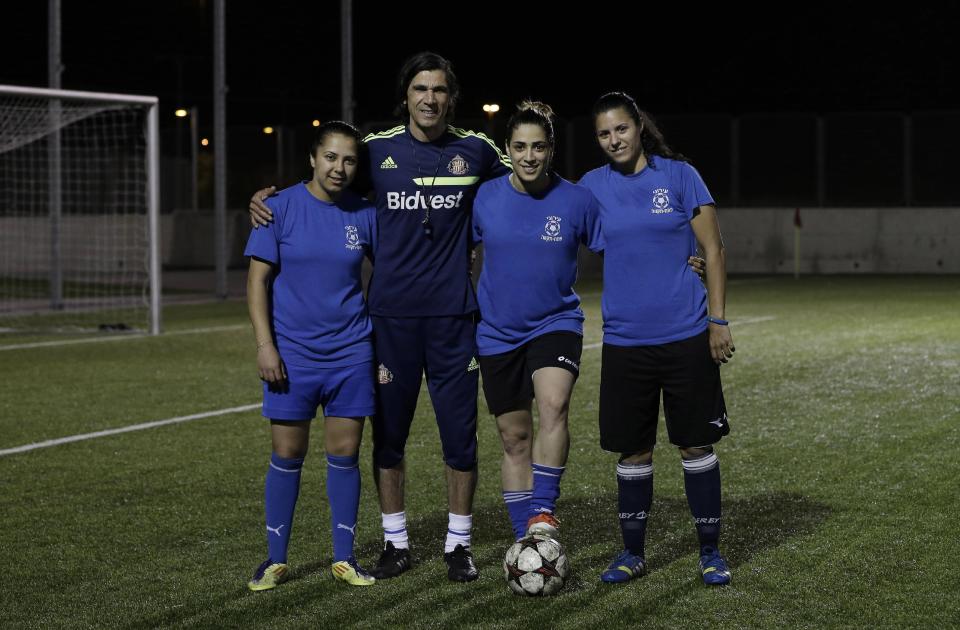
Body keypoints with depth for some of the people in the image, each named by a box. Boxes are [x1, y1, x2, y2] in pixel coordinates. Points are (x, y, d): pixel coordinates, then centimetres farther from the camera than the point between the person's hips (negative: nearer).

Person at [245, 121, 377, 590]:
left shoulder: (365, 215, 1)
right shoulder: (280, 208, -5)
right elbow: (258, 280, -5)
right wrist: (265, 345, -11)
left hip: (351, 354, 2)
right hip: (292, 355, -2)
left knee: (344, 454, 5)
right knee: (287, 455, 3)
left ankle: (344, 558, 16)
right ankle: (276, 559, 15)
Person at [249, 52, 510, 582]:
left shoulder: (475, 150, 3)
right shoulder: (377, 150, 2)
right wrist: (265, 195, -2)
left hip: (453, 315, 0)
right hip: (391, 314, 1)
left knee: (460, 433, 2)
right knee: (388, 433, 6)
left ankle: (458, 544, 15)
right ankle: (396, 543, 19)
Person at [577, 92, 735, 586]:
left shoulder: (679, 175, -1)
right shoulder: (593, 187, 5)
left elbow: (713, 250, -1)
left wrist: (718, 320, -6)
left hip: (686, 336, -2)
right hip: (624, 341, 2)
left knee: (696, 445, 2)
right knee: (633, 452, 7)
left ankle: (710, 552, 15)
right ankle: (632, 553, 21)